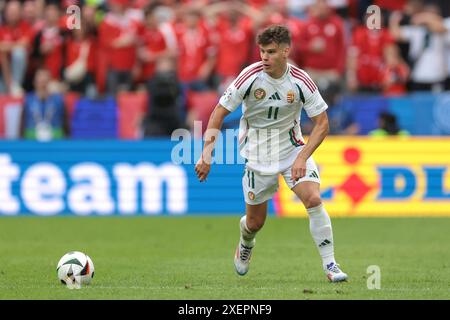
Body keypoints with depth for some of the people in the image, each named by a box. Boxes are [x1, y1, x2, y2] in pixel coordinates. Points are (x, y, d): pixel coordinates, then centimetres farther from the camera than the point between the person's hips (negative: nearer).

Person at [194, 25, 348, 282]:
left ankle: (330, 265, -12)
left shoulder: (301, 81, -15)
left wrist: (302, 157, -22)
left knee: (314, 199, -22)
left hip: (293, 147, 0)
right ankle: (246, 244, 45)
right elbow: (220, 113, -10)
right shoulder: (250, 77, -17)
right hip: (258, 153, 0)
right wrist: (207, 155, -17)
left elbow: (322, 123, -10)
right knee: (256, 221, 7)